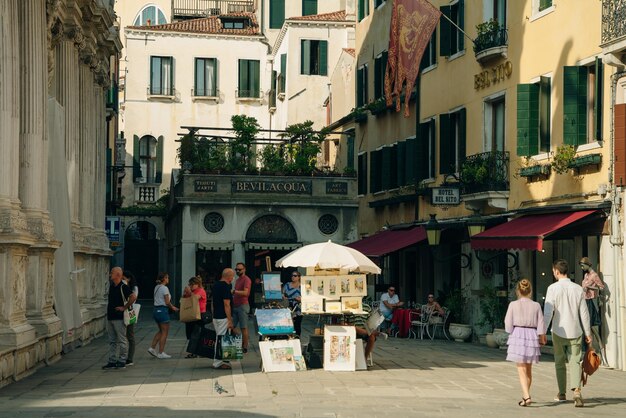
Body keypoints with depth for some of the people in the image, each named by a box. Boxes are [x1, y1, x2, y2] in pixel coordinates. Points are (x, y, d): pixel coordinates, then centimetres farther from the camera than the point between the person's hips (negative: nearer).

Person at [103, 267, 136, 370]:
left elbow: (133, 297, -25)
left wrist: (124, 307, -19)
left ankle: (122, 361, 5)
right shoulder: (111, 286, 11)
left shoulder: (123, 287, -14)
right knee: (112, 341, 11)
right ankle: (112, 361, 15)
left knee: (122, 340, 0)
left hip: (119, 318, -9)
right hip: (110, 317, 9)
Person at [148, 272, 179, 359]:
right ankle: (161, 353, 2)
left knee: (161, 331, 20)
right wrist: (173, 308, 2)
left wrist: (171, 306, 15)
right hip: (162, 311, -9)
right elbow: (167, 302, -15)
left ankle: (152, 348, 12)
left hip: (156, 310, 9)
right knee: (165, 332, 0)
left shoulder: (156, 287, 13)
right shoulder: (164, 288, -13)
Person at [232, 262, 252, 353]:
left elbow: (245, 292, -23)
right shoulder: (237, 280, 20)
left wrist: (234, 291, -34)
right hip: (235, 306, 9)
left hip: (243, 305, -9)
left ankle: (245, 347, -1)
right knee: (232, 326, 4)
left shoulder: (246, 279, -9)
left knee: (243, 328, -5)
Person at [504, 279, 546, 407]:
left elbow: (508, 325, -5)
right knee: (529, 369, 17)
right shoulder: (536, 305, -1)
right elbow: (541, 325, 1)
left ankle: (527, 397, -15)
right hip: (532, 337, 3)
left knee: (522, 370, -1)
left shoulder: (513, 305, -6)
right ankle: (525, 395, 28)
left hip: (518, 336, -3)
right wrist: (542, 338, 16)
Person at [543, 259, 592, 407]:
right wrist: (588, 333, 12)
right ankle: (577, 390, -19)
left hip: (559, 332, -2)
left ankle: (562, 393, 20)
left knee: (560, 363, 12)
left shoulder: (553, 288, -8)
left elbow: (548, 312, -11)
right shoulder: (578, 289, 2)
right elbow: (584, 313, 4)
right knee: (574, 362, 2)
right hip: (575, 331, 2)